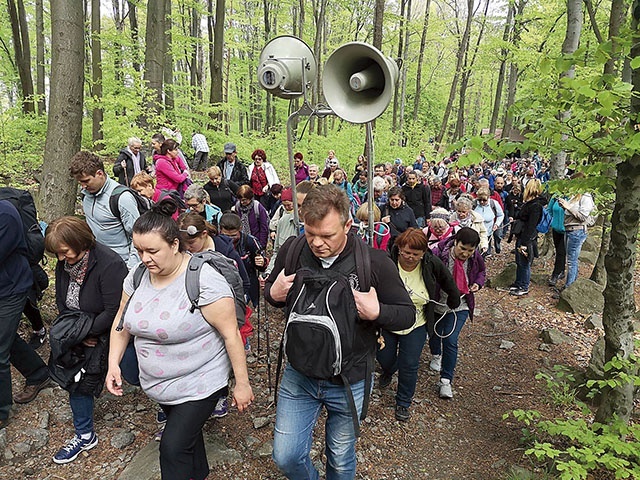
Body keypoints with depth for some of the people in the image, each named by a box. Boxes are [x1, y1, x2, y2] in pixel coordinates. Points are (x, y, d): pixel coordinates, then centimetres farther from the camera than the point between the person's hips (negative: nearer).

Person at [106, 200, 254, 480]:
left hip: (199, 383, -6)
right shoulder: (138, 276, -6)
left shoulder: (204, 281, -27)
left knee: (174, 448, -4)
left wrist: (242, 383, -18)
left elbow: (231, 334, -23)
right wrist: (113, 364, 0)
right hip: (157, 383, 7)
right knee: (187, 432, 25)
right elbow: (122, 320, 8)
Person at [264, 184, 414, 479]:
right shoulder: (291, 250, -11)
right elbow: (269, 290, 7)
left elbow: (407, 314, -9)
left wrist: (377, 312, -29)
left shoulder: (375, 262, -19)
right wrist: (274, 294, -16)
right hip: (299, 375, 2)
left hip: (350, 381, -1)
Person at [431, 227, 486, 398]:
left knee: (450, 341, -11)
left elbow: (482, 271, 11)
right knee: (434, 334, 23)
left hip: (459, 308, 0)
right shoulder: (438, 254, -27)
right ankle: (436, 355, 57)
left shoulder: (476, 259, -13)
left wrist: (478, 283, -9)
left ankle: (446, 380, 4)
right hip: (436, 305, 0)